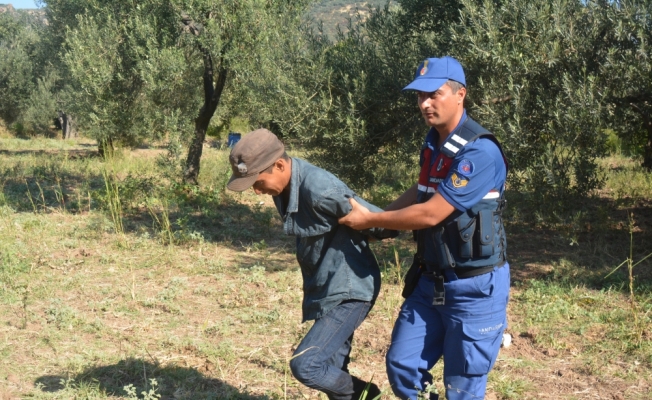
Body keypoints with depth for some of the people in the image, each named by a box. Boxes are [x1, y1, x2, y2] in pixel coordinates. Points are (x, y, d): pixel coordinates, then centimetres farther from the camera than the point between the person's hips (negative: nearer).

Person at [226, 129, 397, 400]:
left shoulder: (320, 190, -28)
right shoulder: (285, 187, 0)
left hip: (348, 291, -9)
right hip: (327, 290, 9)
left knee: (305, 365, -15)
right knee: (332, 373, 13)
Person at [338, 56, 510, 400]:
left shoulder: (479, 152, -23)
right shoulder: (433, 142, 6)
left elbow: (430, 214, -24)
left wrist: (370, 220, -12)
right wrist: (375, 218, 10)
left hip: (474, 288, -8)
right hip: (430, 281, 8)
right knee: (402, 366, 13)